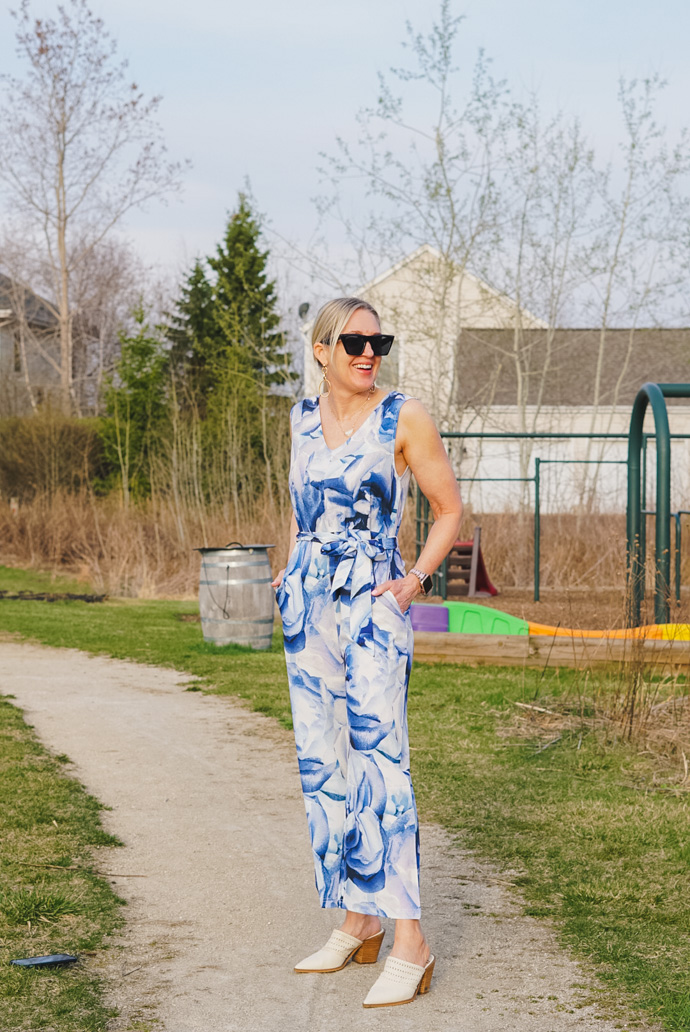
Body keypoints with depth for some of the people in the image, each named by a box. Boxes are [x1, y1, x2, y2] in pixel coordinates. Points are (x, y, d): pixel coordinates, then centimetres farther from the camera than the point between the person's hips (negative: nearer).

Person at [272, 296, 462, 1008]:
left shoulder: (404, 418, -4)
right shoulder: (303, 417, 11)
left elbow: (450, 508, 2)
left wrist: (417, 579, -10)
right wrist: (292, 574, 14)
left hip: (373, 606, -6)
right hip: (309, 609, 6)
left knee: (377, 759, -15)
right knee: (321, 764, 7)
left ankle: (408, 942, -14)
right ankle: (357, 920, 18)